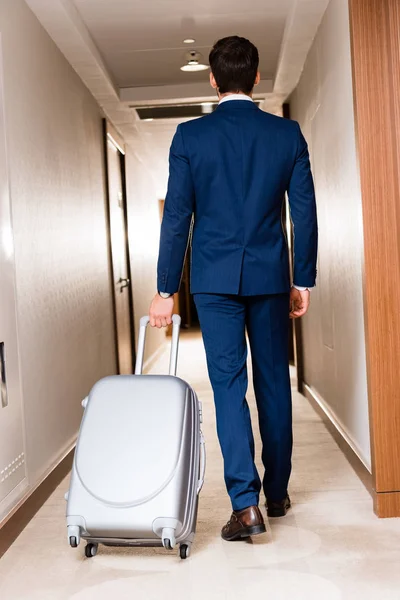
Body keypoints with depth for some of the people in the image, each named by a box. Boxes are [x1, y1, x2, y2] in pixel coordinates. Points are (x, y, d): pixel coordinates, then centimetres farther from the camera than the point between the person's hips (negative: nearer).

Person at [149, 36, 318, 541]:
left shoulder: (189, 136, -3)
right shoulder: (288, 134, 2)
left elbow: (176, 219, -4)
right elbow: (305, 214, 1)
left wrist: (165, 290, 1)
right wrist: (303, 281, 10)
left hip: (215, 278, -1)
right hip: (270, 277, 2)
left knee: (229, 385, 1)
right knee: (273, 383, 12)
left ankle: (246, 504, -6)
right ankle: (277, 492, 24)